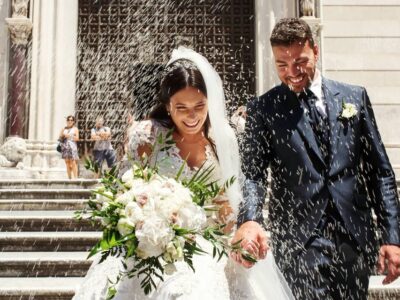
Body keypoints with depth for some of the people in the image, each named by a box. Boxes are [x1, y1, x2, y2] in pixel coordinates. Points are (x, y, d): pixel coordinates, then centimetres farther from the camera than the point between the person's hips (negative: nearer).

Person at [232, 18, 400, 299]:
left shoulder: (355, 97, 7)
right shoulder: (263, 109, 0)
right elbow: (253, 172, -8)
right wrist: (249, 219, -28)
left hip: (356, 238, 3)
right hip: (301, 243, -2)